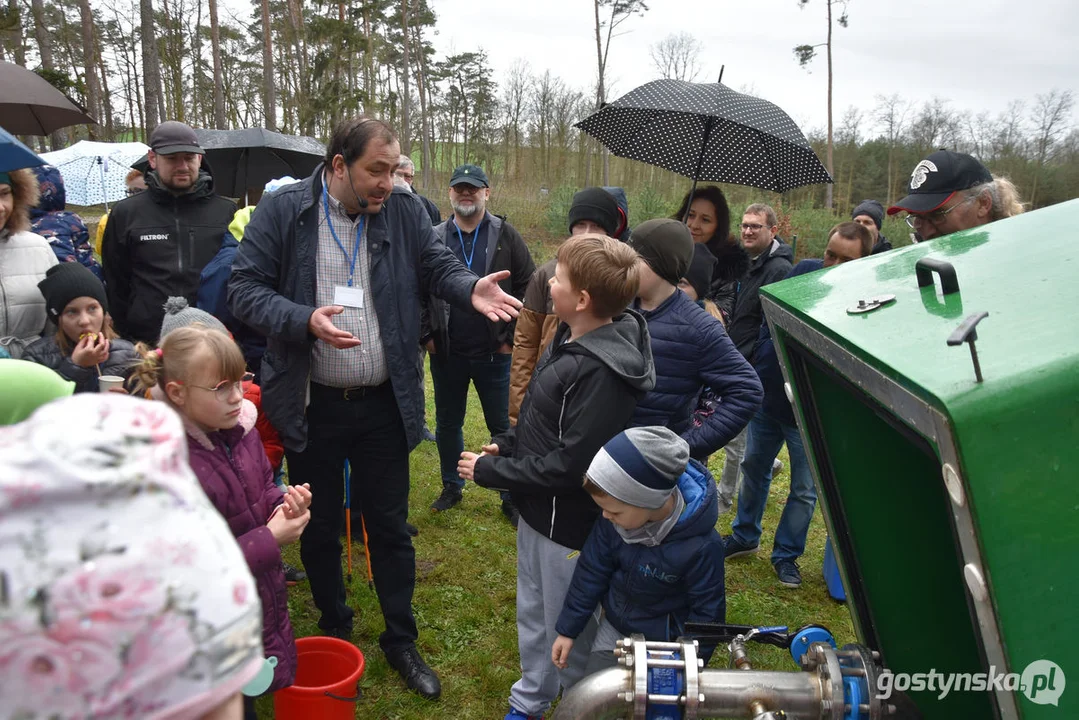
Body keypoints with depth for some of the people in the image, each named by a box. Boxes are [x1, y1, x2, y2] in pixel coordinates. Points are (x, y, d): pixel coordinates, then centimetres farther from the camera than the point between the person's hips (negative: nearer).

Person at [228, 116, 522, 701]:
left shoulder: (404, 211, 0)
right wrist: (304, 319, -24)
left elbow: (437, 266, 1)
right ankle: (335, 635, 39)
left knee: (390, 528, 12)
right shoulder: (282, 211, -7)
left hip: (383, 405, 1)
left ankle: (400, 641, 30)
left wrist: (471, 289, -21)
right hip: (311, 406, -1)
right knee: (319, 530, 16)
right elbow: (245, 289, -7)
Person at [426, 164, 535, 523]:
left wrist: (512, 338, -7)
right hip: (447, 354, 2)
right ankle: (451, 487, 35)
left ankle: (512, 496, 22)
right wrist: (427, 335, -1)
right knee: (448, 424, 16)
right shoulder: (434, 239, 3)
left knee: (503, 426, 7)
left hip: (495, 354, -2)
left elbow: (528, 288, -3)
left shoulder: (506, 236, -2)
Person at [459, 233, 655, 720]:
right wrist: (506, 444, 2)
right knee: (533, 615, 26)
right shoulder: (571, 338, 0)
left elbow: (570, 464, -27)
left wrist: (490, 472, -19)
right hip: (538, 509, 9)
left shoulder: (600, 372, -30)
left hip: (570, 524, -9)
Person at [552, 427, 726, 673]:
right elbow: (592, 572, -3)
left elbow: (706, 612, -16)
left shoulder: (700, 546, -32)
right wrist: (567, 630, 4)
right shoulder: (614, 519, -19)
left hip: (663, 644, -4)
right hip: (614, 628, 4)